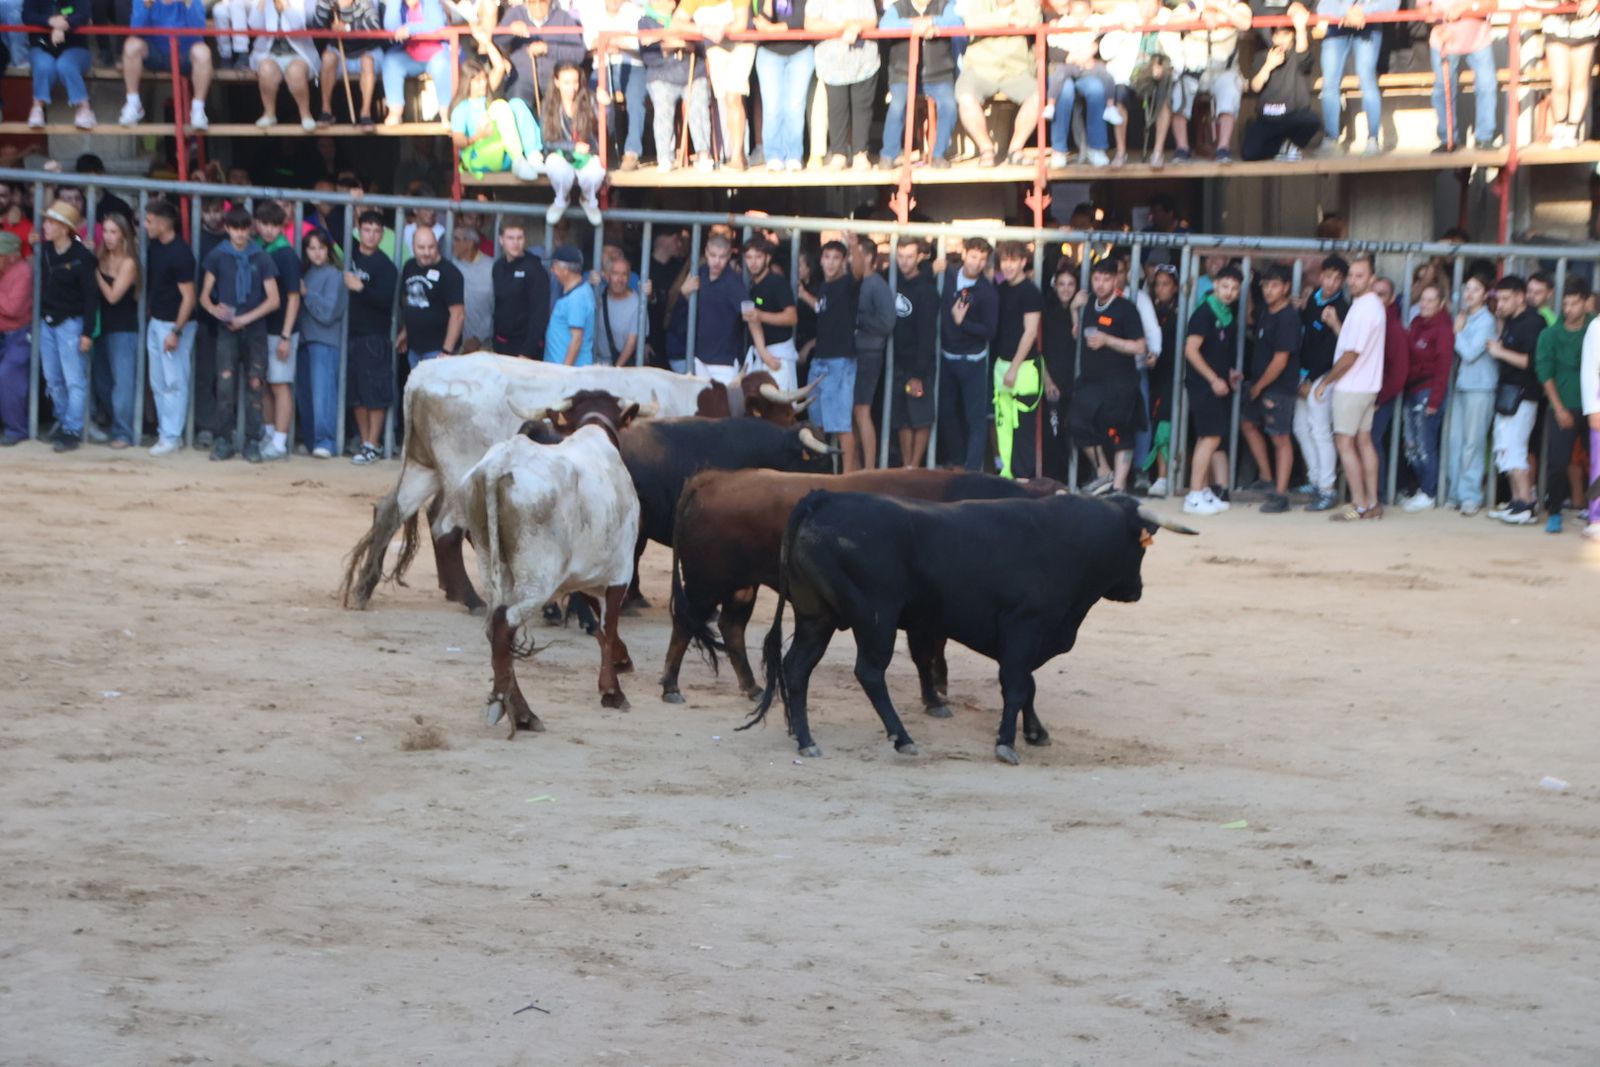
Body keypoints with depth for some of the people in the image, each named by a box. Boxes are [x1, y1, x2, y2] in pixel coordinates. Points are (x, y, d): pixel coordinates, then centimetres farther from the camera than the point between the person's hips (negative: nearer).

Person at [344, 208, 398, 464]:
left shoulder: (385, 265, -8)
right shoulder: (352, 253, 8)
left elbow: (386, 300, -16)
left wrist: (360, 288, -23)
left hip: (374, 336, -6)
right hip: (351, 333, 6)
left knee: (374, 394, -5)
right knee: (357, 394, 9)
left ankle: (372, 446, -2)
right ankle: (364, 442, 15)